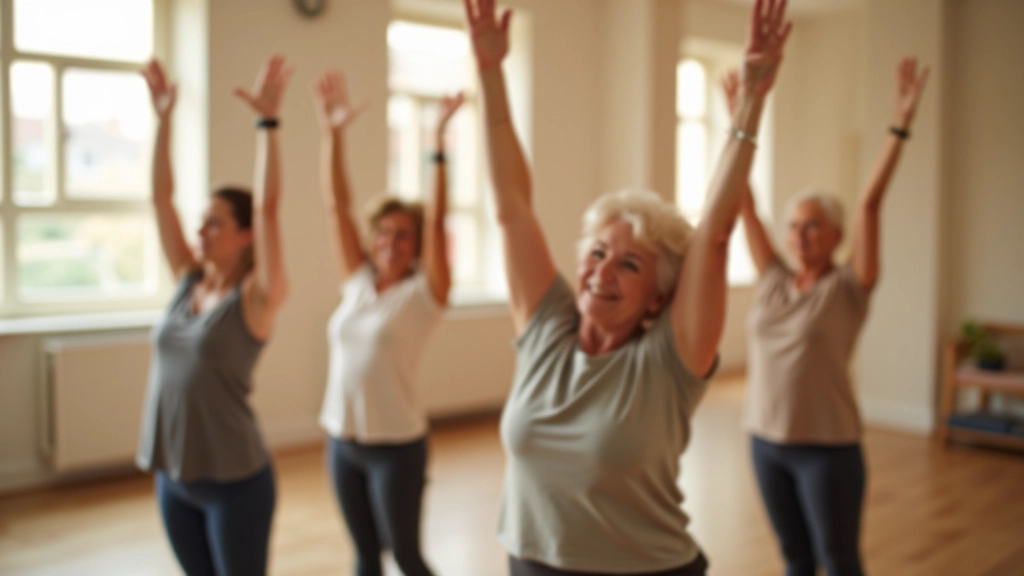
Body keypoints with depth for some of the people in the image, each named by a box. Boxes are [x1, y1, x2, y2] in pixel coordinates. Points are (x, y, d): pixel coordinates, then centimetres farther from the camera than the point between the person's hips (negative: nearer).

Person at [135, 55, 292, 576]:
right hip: (173, 476, 6)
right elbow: (161, 196, 4)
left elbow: (267, 207, -22)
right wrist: (164, 119, 1)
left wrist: (267, 121, -24)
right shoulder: (188, 281, 4)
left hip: (233, 479, -6)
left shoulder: (255, 298, -12)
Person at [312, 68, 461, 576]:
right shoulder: (357, 283, 3)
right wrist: (332, 133, -5)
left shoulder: (423, 292, -8)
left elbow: (436, 219, -19)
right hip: (342, 440, 5)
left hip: (396, 445, -5)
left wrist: (438, 142, -26)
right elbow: (336, 206, 1)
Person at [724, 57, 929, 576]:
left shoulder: (848, 288, -7)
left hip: (828, 447, -4)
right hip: (765, 440, 4)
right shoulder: (773, 281, 3)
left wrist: (901, 126, -22)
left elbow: (870, 205, -16)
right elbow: (745, 204, 4)